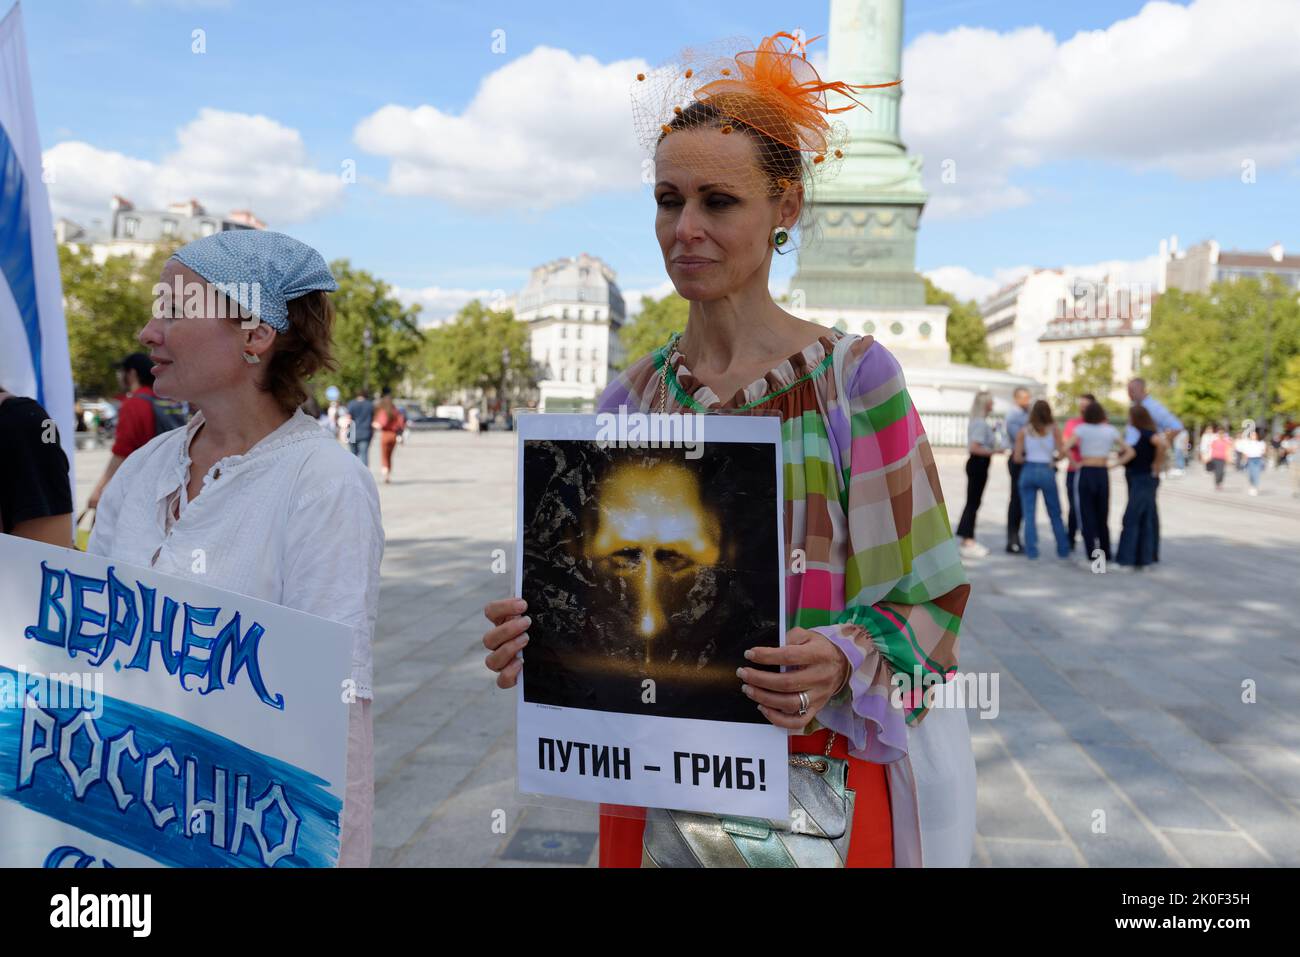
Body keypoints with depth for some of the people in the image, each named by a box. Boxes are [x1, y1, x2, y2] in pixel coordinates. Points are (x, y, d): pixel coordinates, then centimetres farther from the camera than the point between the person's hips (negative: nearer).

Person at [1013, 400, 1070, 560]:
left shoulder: (1023, 431, 1)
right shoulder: (1054, 429, 1)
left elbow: (1018, 457, -3)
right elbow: (1061, 451, -7)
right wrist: (1054, 460, 13)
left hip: (1028, 471, 0)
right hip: (1047, 471, 0)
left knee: (1029, 514, 4)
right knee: (1055, 515, 12)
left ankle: (1031, 551, 2)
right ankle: (1063, 550, 18)